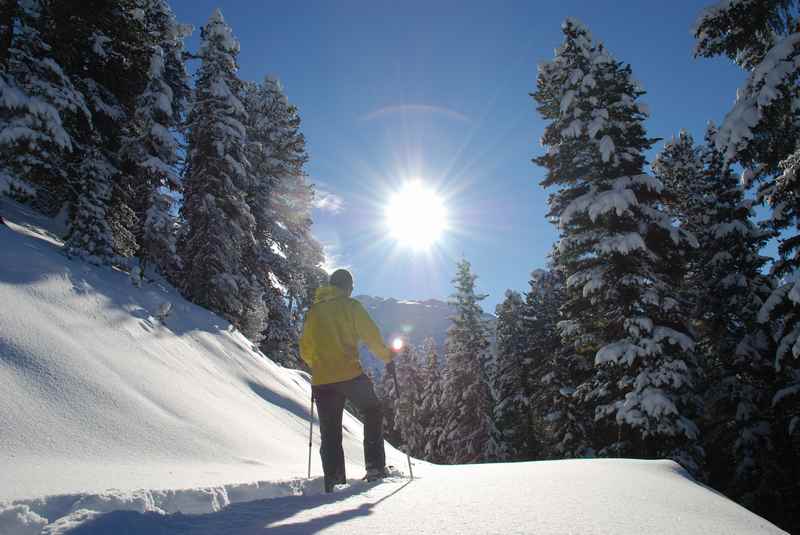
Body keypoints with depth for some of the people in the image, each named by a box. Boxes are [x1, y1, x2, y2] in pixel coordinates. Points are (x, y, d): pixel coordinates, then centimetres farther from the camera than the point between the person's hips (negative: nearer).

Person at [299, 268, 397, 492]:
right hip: (350, 375, -4)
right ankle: (375, 466, 9)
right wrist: (387, 355, 11)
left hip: (322, 380, 4)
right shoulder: (350, 306, -1)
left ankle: (332, 478, 7)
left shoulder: (313, 311, 12)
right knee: (373, 414, 15)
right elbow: (371, 336, -5)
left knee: (329, 430, 11)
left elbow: (305, 350, 16)